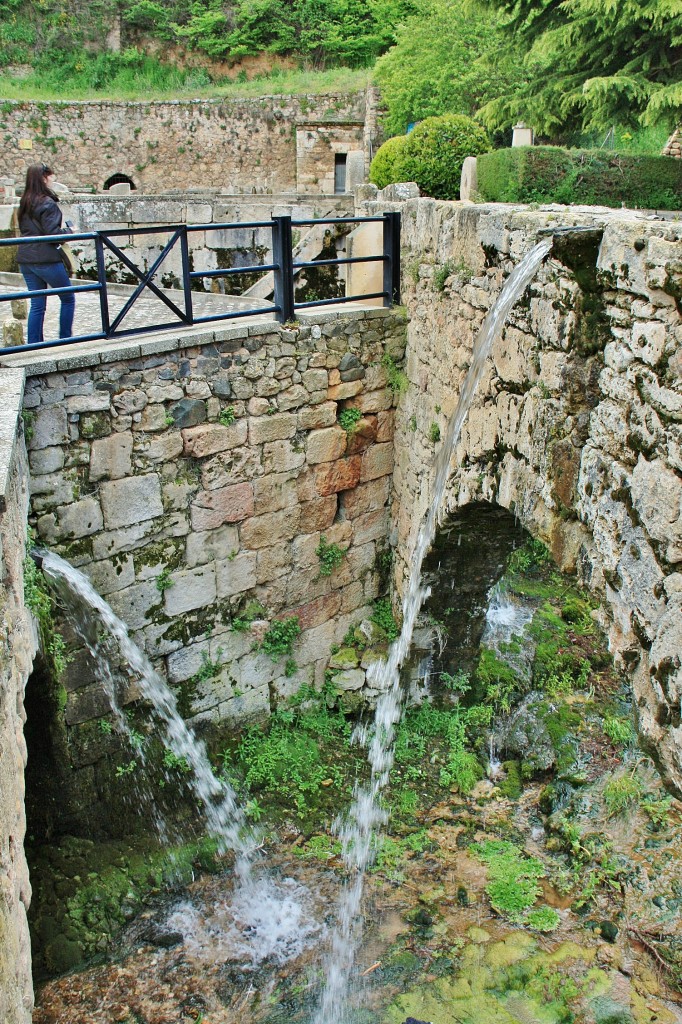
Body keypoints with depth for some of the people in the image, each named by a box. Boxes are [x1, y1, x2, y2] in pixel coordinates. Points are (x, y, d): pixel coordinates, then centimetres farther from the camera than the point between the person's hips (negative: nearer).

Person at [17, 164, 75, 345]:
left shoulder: (24, 203, 12)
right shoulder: (47, 203, -12)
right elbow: (52, 233, -18)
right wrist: (68, 231, 0)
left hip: (26, 260, 8)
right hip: (46, 260, -7)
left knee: (37, 304, 9)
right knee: (68, 299, 8)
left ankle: (34, 344, 8)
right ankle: (65, 339, 9)